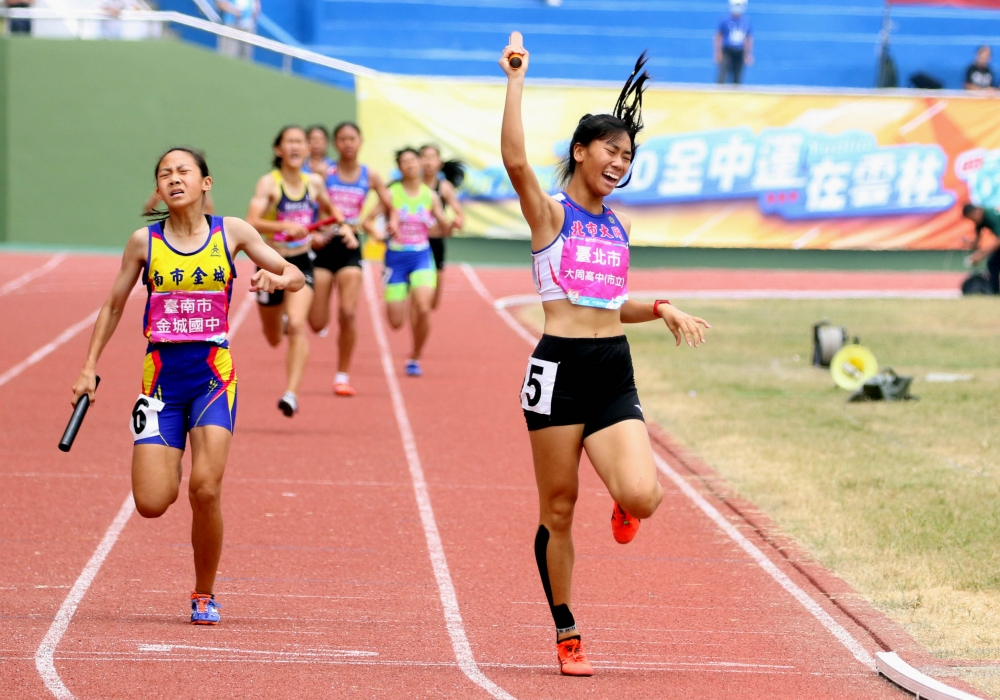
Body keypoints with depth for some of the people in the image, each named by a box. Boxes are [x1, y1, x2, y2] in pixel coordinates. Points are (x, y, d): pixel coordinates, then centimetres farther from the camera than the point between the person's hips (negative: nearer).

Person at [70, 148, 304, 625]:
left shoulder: (231, 232, 1)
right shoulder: (144, 241, 2)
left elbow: (296, 276, 6)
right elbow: (114, 306, 13)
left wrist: (277, 279, -17)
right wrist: (89, 367, 9)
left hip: (212, 374, -1)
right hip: (162, 375, 1)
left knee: (205, 488, -17)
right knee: (151, 504, -8)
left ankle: (204, 595, 5)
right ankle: (170, 468, 31)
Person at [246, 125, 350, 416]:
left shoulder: (314, 182, 2)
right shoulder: (269, 183, -12)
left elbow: (330, 209, 24)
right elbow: (252, 222, -25)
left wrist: (344, 226, 5)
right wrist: (285, 226, -40)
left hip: (301, 263, 1)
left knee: (297, 326, -23)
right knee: (274, 339, 16)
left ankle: (291, 393, -26)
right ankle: (281, 320, 55)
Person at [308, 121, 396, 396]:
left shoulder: (369, 176, 4)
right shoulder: (323, 172, -2)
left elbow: (390, 208, 13)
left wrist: (392, 222, -9)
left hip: (350, 248, 1)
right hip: (323, 247, -1)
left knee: (348, 312, -15)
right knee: (317, 324, -1)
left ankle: (343, 376, -2)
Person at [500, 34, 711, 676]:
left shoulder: (619, 225, 16)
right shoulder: (551, 212, -1)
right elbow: (516, 162, -22)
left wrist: (660, 310, 12)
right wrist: (517, 80, -21)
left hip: (614, 373, 4)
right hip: (560, 367, -4)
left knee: (642, 496, -16)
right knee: (558, 511, 2)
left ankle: (623, 506, 22)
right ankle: (567, 636, 14)